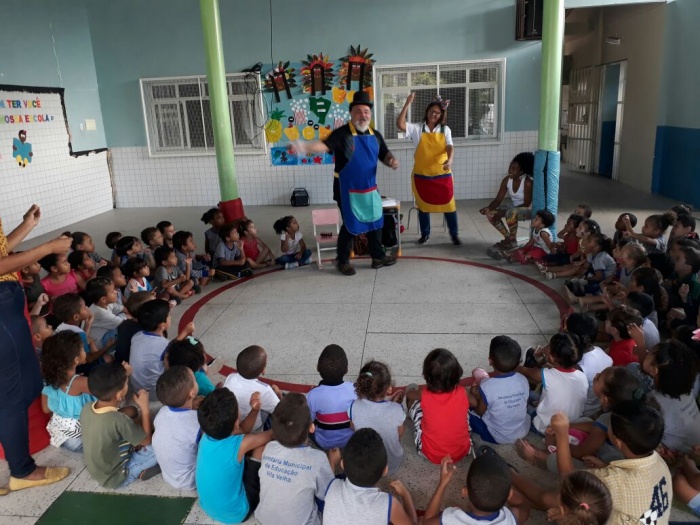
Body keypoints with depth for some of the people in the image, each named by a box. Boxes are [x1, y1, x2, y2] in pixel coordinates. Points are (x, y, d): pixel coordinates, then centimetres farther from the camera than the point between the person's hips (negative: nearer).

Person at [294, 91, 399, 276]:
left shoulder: (375, 135, 5)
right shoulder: (342, 133, -16)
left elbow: (384, 154, 15)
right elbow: (325, 145, -32)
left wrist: (392, 161, -9)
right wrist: (306, 147, -52)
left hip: (370, 189, 6)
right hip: (348, 190, -6)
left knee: (375, 222, 15)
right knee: (350, 225, 0)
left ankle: (378, 256, 31)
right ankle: (343, 262, 16)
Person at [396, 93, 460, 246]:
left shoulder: (445, 130, 1)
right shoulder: (417, 129, -1)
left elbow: (450, 147, -11)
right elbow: (400, 124, -16)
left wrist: (449, 160, -33)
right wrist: (408, 104, -19)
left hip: (442, 175, 0)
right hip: (421, 175, 0)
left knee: (448, 205, 3)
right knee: (423, 206, 11)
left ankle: (454, 235, 16)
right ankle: (425, 234, 27)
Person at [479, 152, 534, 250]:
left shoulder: (528, 182, -26)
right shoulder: (507, 180, -8)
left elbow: (526, 204, -23)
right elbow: (498, 199, -7)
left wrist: (504, 212, -28)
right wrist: (488, 208, -30)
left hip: (529, 210, -7)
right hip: (513, 208, 7)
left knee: (511, 213, -38)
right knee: (490, 212, -10)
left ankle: (513, 241, -15)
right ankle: (508, 237, 1)